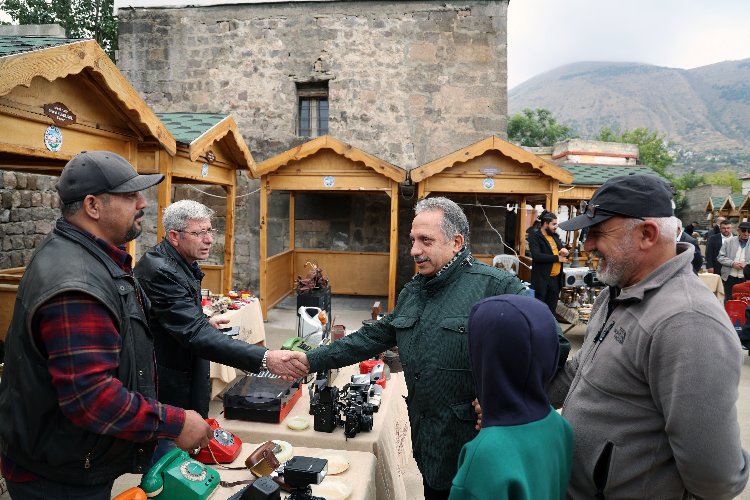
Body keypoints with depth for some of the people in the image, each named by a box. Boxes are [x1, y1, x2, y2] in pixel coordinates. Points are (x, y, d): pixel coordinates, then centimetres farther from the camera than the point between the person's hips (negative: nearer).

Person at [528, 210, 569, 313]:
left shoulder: (555, 236, 14)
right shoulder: (534, 236, -8)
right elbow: (537, 256, -22)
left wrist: (564, 250, -4)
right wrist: (557, 258, -14)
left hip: (556, 279, 7)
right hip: (542, 280, -7)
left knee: (551, 310, 14)